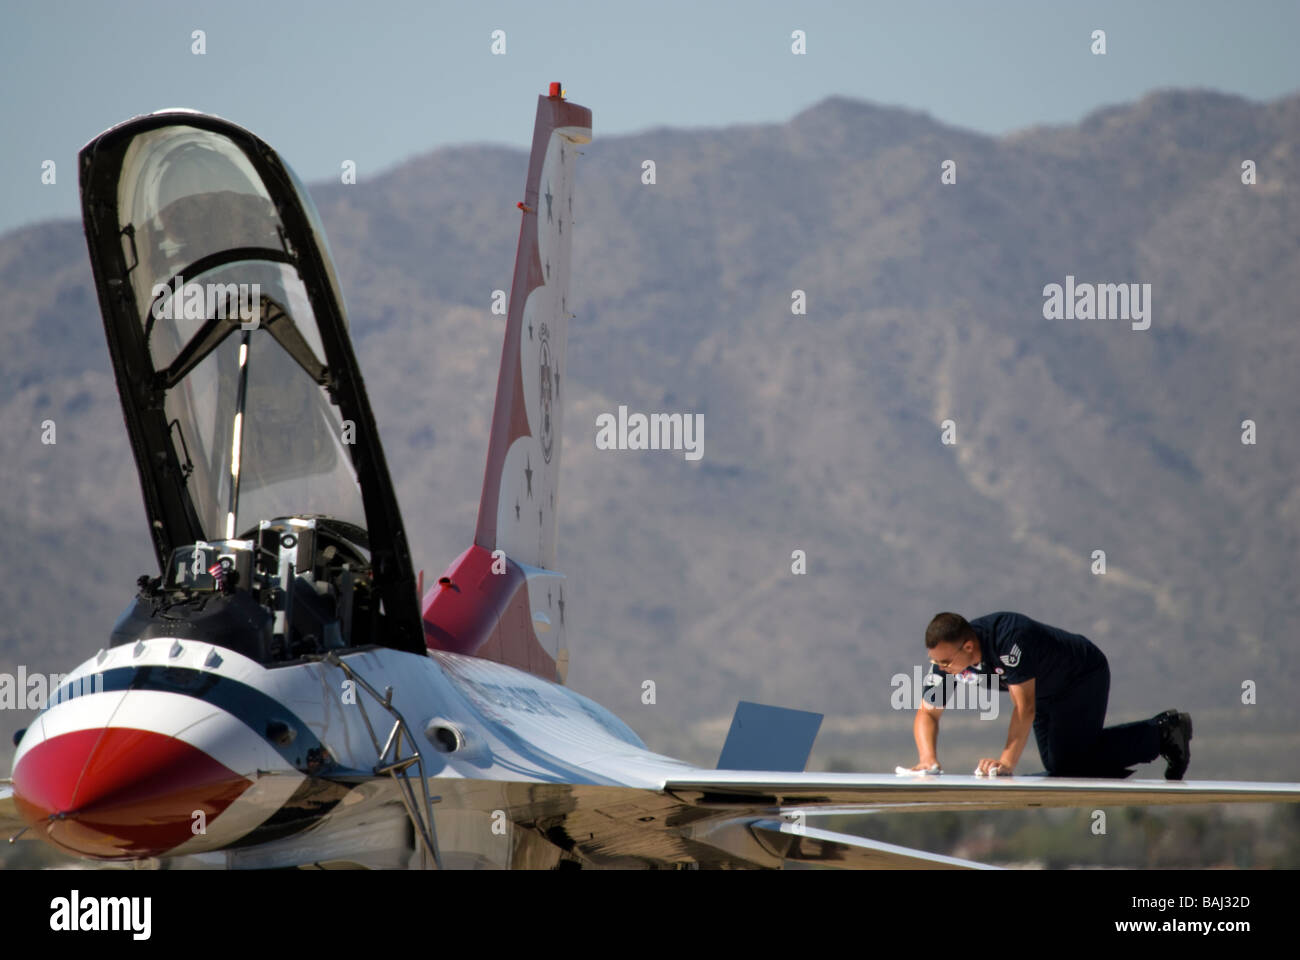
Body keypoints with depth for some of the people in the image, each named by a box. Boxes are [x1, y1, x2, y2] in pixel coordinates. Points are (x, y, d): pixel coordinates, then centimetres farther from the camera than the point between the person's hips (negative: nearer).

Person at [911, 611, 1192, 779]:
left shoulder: (1008, 639, -42)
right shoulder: (946, 655, -20)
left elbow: (1024, 707, -43)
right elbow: (926, 714, -14)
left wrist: (1007, 762, -51)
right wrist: (929, 758, -33)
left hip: (1084, 675, -8)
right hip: (1047, 692, 8)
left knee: (1067, 762, -15)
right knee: (1055, 764, 15)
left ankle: (1160, 735, 0)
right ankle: (1162, 731, 25)